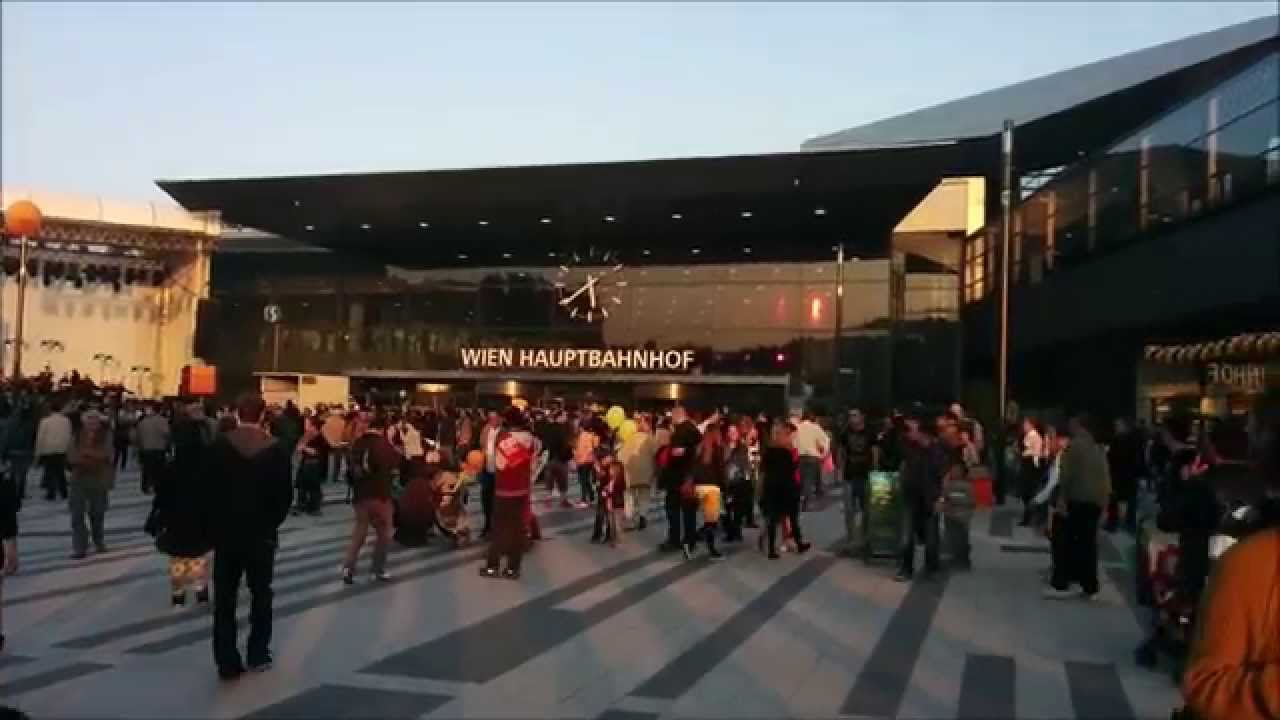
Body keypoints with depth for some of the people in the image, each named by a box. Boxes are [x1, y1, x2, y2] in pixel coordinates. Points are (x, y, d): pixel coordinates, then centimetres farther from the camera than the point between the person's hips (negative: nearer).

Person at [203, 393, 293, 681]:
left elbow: (208, 488, -5)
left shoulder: (219, 444, -6)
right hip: (262, 532, 0)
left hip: (225, 531, 0)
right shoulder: (277, 448, -7)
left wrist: (212, 524, 7)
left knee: (225, 598, 5)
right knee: (260, 594, 13)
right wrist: (273, 522, 8)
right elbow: (285, 493, -7)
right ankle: (258, 655, 16)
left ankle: (227, 662, 4)